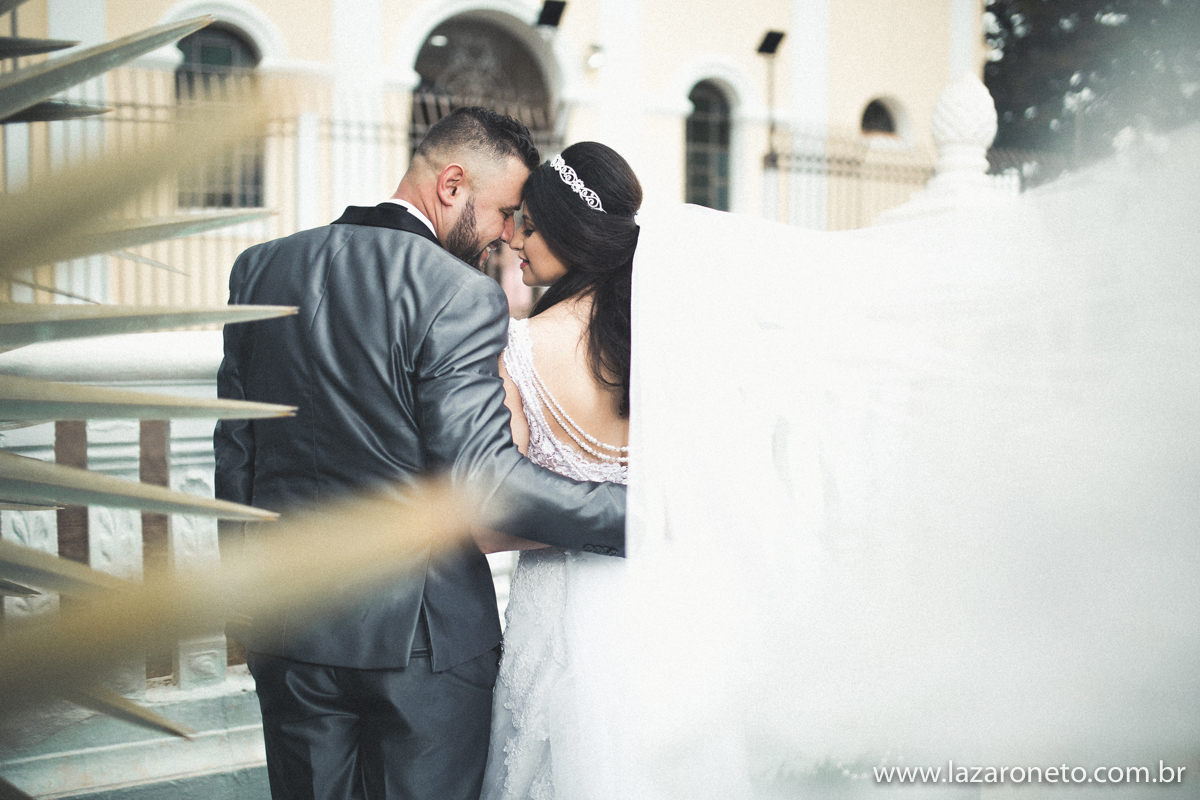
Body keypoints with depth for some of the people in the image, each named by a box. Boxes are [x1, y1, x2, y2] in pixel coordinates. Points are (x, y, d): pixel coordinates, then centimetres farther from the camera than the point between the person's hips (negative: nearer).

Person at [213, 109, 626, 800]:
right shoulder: (461, 295, -16)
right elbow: (481, 474, -23)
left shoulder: (261, 268, 5)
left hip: (289, 625, 6)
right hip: (418, 633, -6)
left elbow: (233, 453, 10)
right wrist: (636, 515, -19)